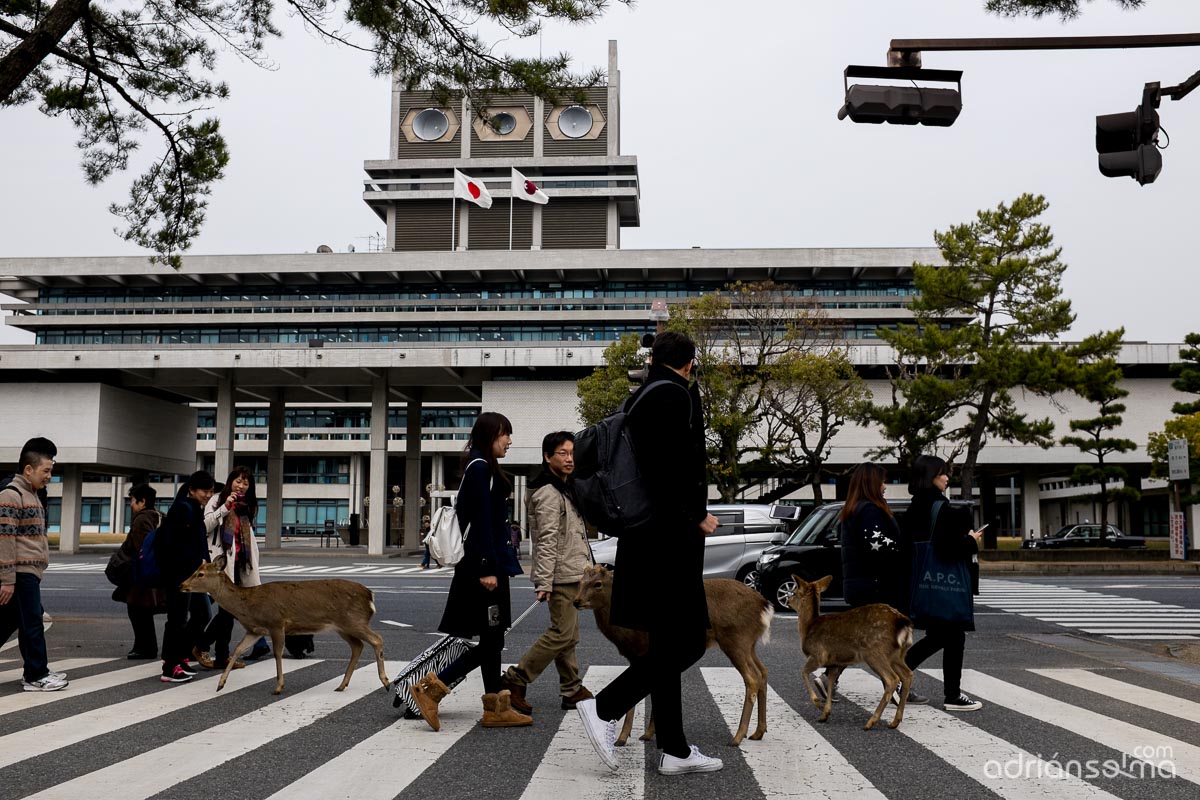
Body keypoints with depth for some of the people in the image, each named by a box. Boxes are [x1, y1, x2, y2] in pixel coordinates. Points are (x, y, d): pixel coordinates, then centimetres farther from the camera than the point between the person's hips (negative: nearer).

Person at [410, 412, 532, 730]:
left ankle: (496, 708, 13)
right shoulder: (480, 467, -12)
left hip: (491, 563, 10)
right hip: (485, 564, -10)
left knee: (493, 638, 10)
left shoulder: (484, 468, 18)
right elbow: (481, 521, -18)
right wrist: (486, 568, -21)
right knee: (490, 638, -5)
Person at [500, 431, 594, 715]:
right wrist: (544, 582, -25)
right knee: (561, 634, -11)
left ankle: (573, 691, 19)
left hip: (571, 575, 10)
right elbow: (547, 541, -22)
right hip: (561, 577, -10)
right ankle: (514, 681, -6)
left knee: (568, 635, 13)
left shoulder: (564, 489, 19)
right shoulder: (549, 494, -15)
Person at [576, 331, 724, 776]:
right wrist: (698, 515, -11)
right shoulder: (678, 396, -11)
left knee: (667, 643, 11)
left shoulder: (636, 401, 16)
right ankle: (605, 707, -6)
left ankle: (675, 750, 16)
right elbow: (680, 464, -23)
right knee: (688, 640, -4)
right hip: (671, 535, -10)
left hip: (644, 534, 10)